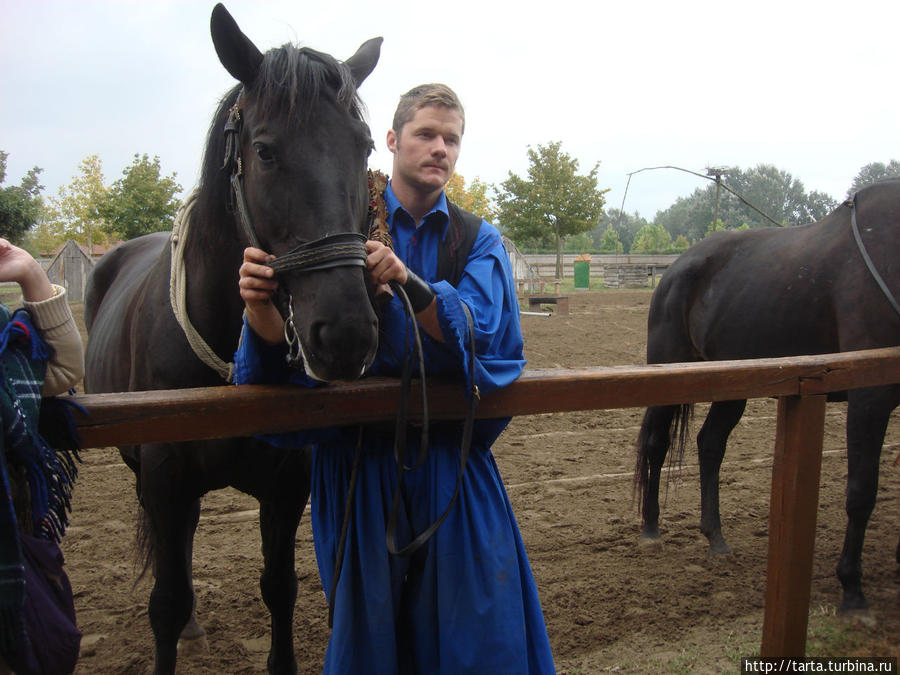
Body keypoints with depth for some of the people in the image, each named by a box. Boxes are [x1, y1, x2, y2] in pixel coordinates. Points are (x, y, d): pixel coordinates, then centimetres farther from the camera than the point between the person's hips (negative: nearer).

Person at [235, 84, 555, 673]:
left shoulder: (479, 241, 6)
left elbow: (481, 335, -14)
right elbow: (286, 349, -10)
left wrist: (407, 281, -31)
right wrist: (262, 303, -33)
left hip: (453, 457, 2)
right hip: (358, 453, -1)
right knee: (366, 627, 10)